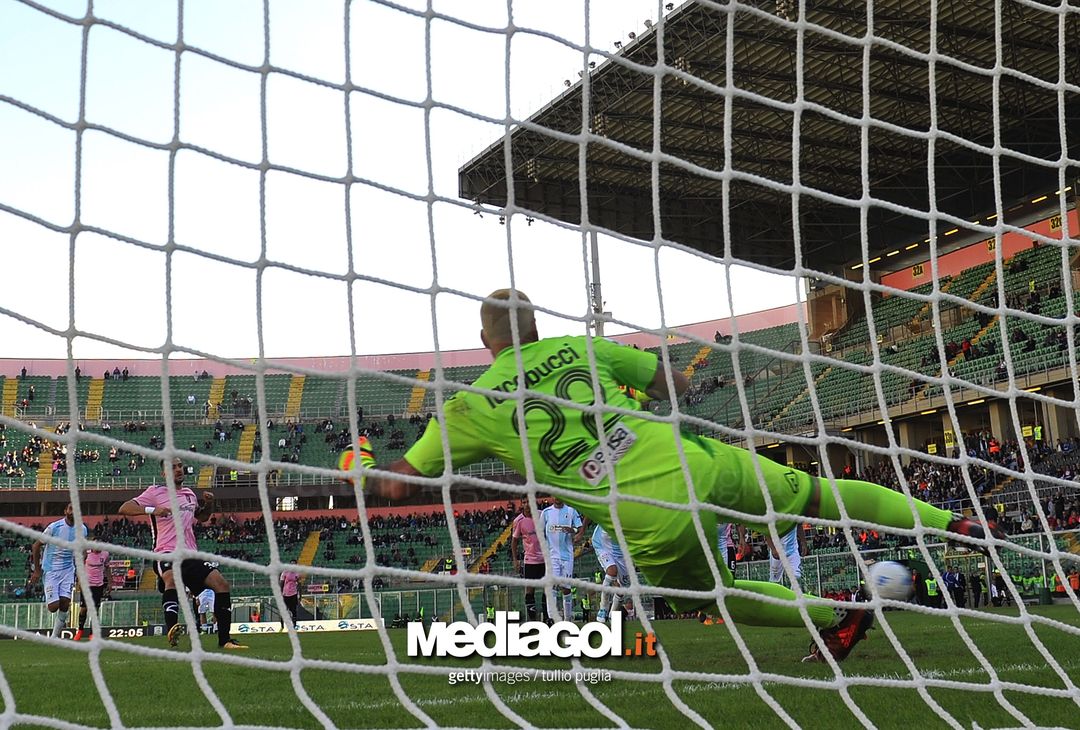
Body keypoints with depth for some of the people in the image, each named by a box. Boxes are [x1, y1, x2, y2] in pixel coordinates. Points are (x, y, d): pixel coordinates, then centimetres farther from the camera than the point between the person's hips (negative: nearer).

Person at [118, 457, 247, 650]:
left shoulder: (190, 494, 19)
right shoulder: (155, 492, 3)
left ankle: (224, 639, -2)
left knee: (221, 583, -7)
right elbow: (124, 508, -6)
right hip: (166, 553, -6)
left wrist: (209, 504, 13)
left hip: (191, 553, 6)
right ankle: (171, 630, -46)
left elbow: (202, 517, 36)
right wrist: (151, 510, -22)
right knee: (172, 578, -37)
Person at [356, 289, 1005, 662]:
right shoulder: (577, 347, 11)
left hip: (656, 529, -2)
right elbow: (677, 382, 22)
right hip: (700, 466, 2)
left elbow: (399, 482, 9)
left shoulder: (472, 406, 4)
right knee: (816, 494, 21)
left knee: (702, 598, 29)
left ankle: (838, 618, 29)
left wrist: (366, 475, 31)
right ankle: (956, 524, 26)